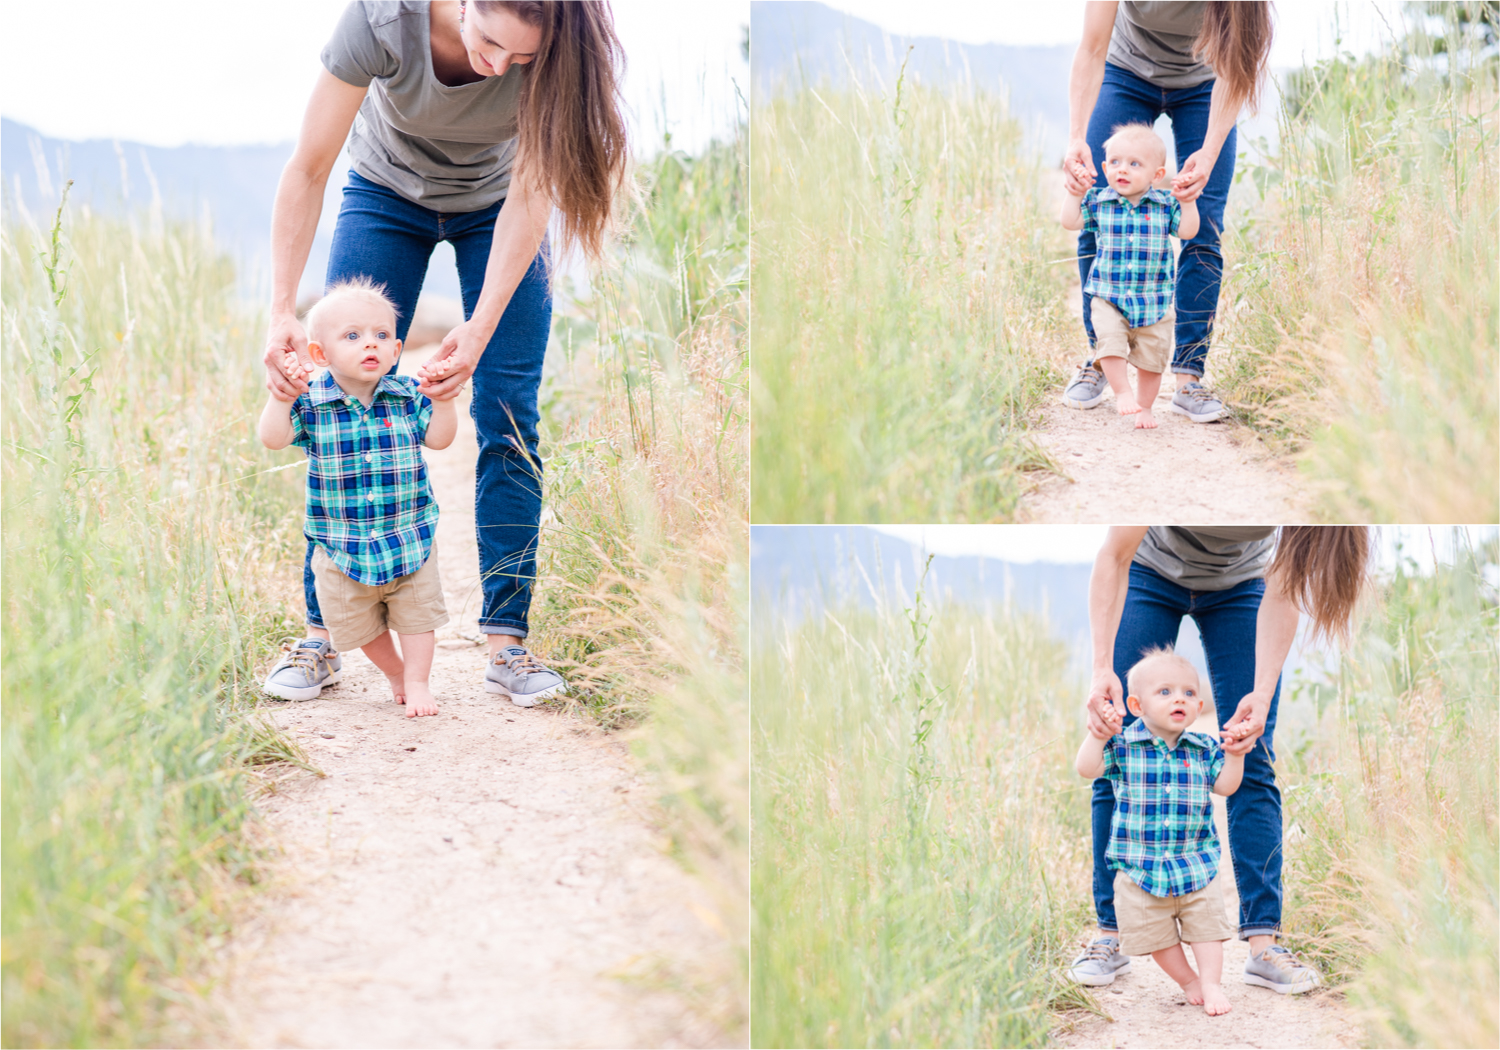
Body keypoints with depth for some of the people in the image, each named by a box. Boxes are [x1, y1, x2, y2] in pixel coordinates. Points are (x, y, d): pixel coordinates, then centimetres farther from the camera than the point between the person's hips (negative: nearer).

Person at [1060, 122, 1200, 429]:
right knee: (1110, 339, -23)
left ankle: (1144, 406, 23)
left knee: (1152, 357, 5)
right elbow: (1070, 222, 1)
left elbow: (1187, 231, -4)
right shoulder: (1098, 201, 1)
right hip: (1108, 295, 0)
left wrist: (1188, 200, -14)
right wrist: (1076, 193, -6)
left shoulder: (1165, 205, -1)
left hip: (1154, 299, 1)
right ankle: (1122, 392, -9)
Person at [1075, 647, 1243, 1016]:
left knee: (1205, 922, -3)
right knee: (1152, 931, 3)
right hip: (1140, 867, -1)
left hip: (1195, 863, 1)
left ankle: (1211, 983, 6)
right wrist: (1097, 736, -26)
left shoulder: (1203, 749, 2)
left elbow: (1225, 785, 2)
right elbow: (1087, 769, -13)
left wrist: (1234, 753, -12)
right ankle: (1188, 980, 19)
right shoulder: (1123, 746, -6)